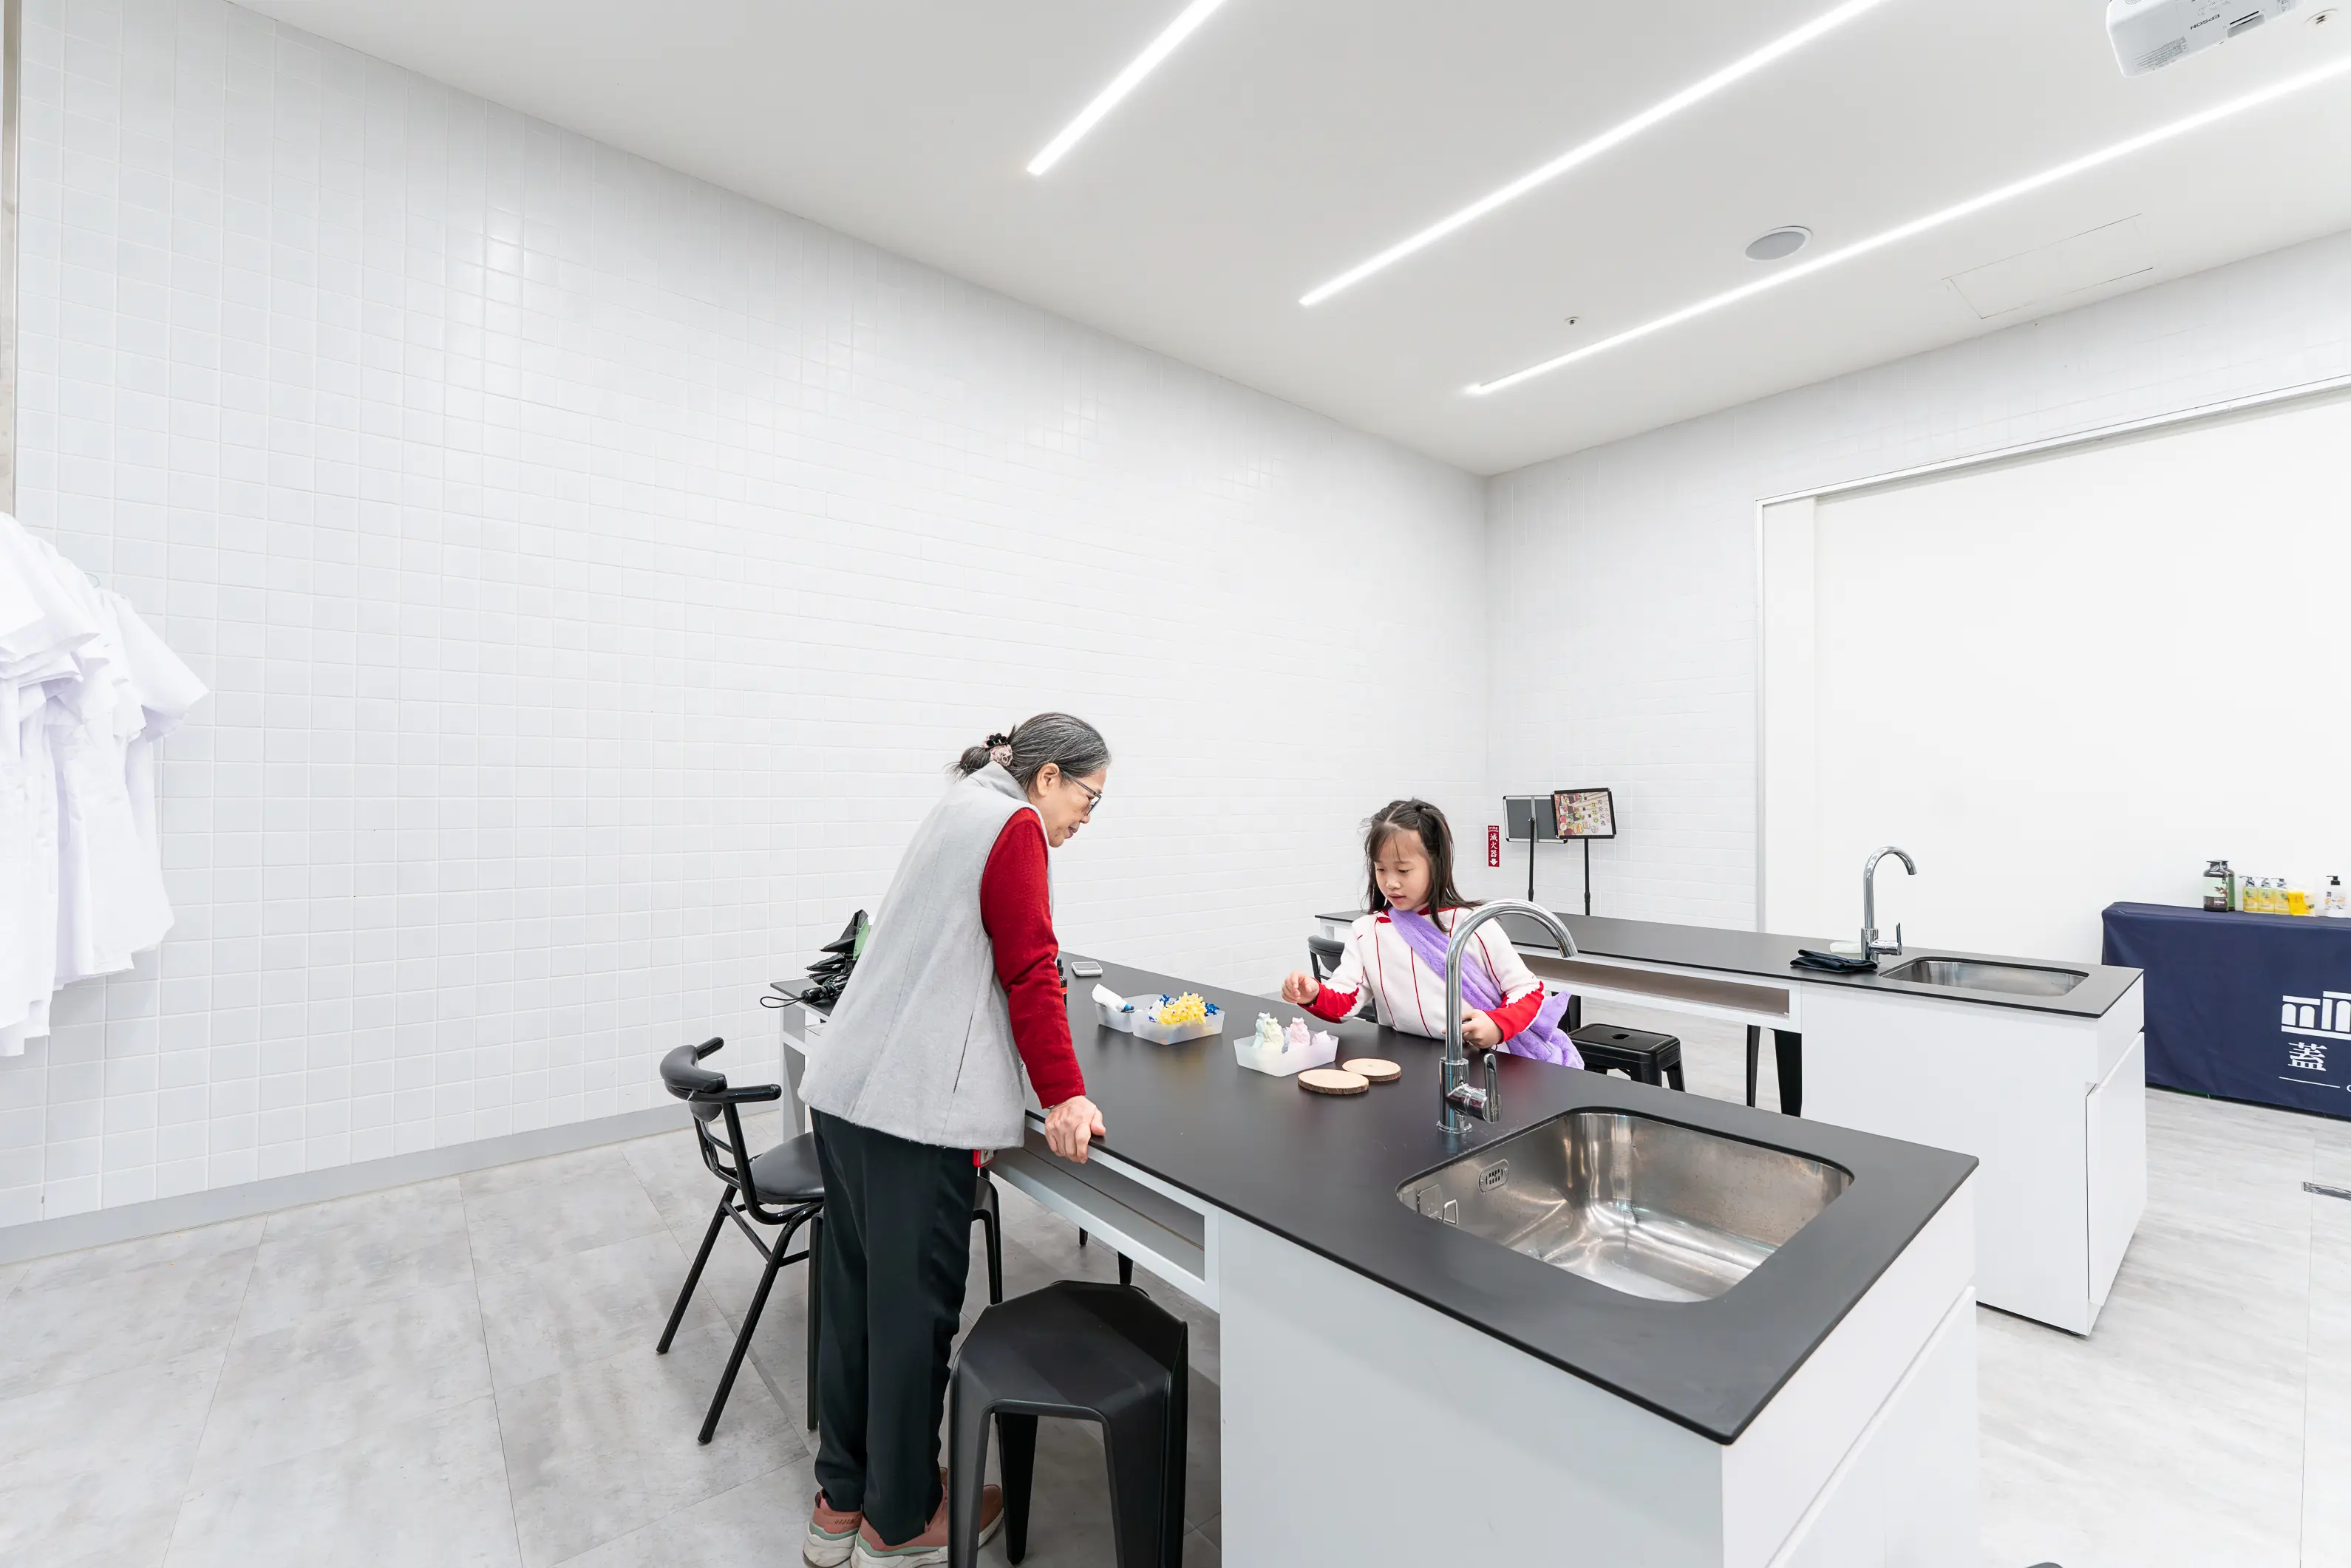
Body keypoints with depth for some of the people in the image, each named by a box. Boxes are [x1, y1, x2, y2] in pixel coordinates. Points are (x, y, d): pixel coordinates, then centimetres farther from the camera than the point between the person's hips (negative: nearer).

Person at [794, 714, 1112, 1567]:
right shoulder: (1014, 824, -9)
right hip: (911, 1102, -9)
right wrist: (1064, 1095, -12)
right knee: (914, 1307, 8)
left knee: (855, 1295, 19)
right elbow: (1031, 969, -15)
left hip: (845, 1082, 10)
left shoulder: (961, 809, 19)